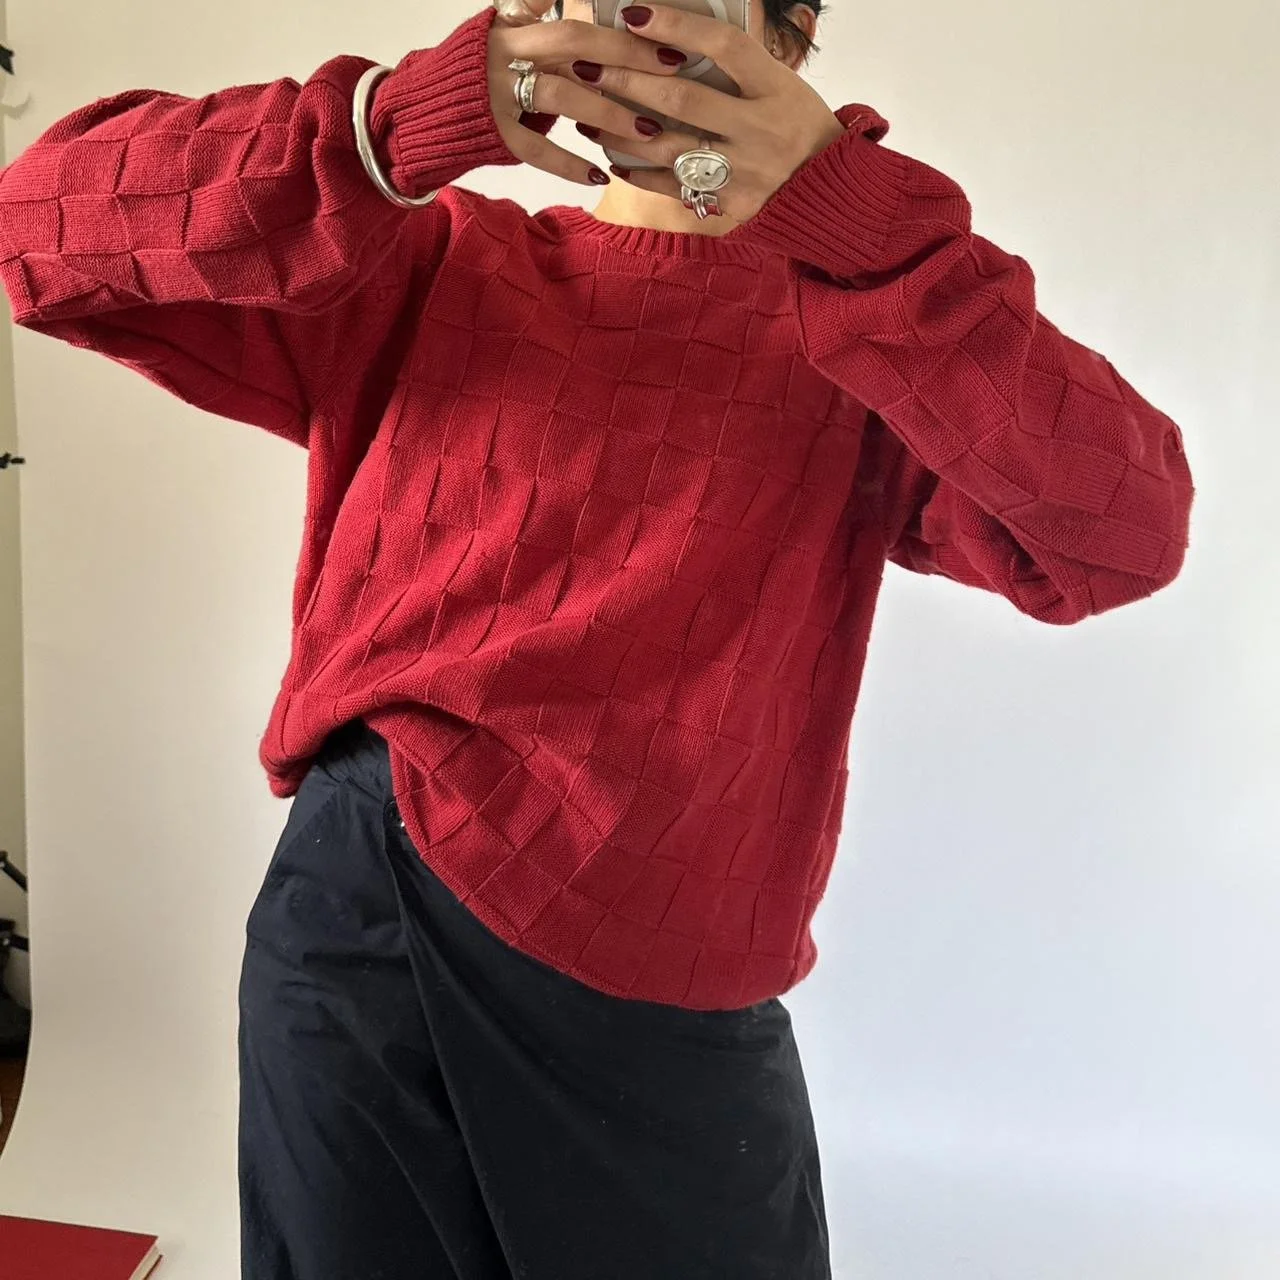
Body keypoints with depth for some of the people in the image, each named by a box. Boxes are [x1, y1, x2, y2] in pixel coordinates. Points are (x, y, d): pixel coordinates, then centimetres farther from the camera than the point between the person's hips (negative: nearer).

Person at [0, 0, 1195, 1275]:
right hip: (358, 924, 2)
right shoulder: (419, 266, 7)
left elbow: (1123, 534, -14)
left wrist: (856, 212, -24)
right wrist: (392, 127, -18)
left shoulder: (860, 335, 2)